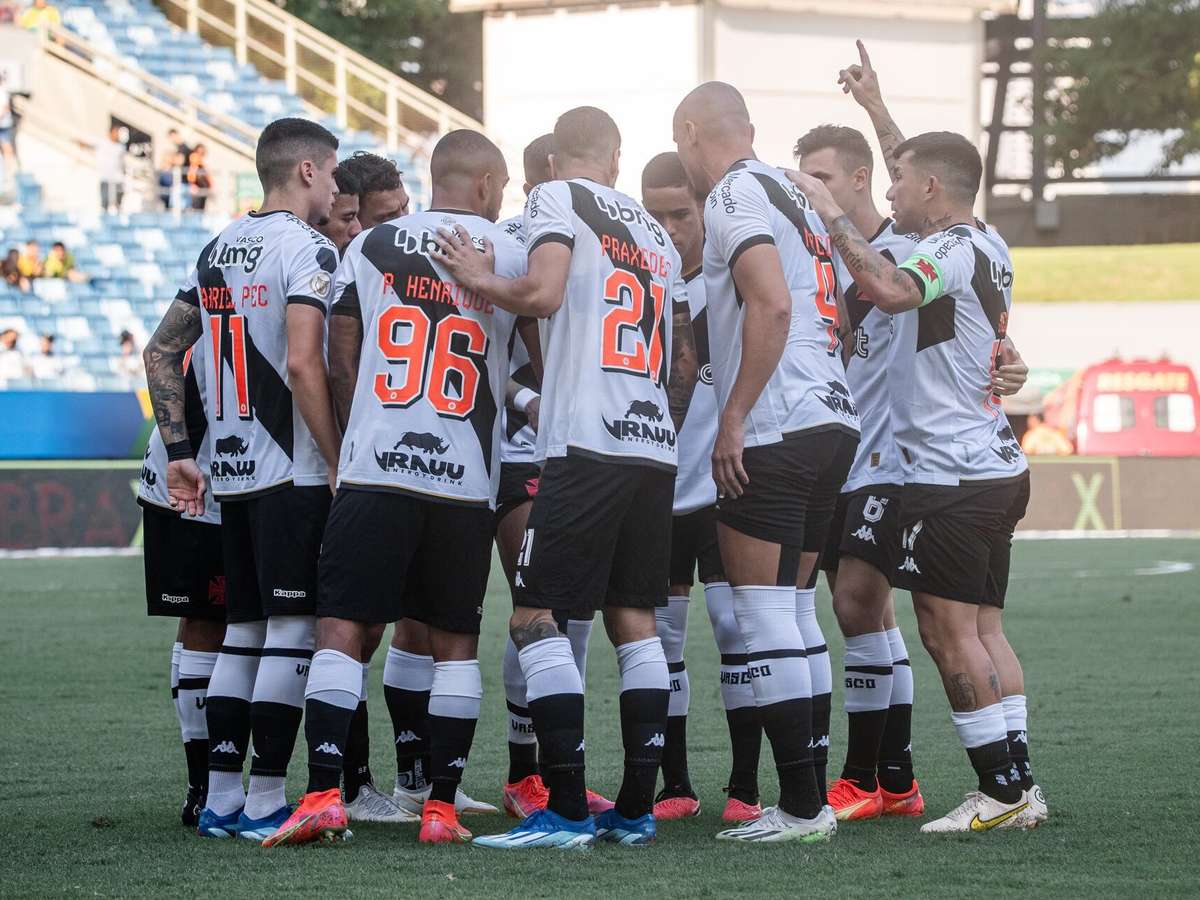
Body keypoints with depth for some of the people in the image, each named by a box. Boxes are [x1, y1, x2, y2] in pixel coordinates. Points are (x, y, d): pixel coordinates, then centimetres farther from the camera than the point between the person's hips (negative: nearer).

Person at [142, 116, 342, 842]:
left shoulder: (218, 250, 14)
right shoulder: (309, 250, -11)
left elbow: (161, 353, 16)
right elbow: (303, 365, -21)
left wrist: (180, 452, 16)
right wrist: (341, 463, -15)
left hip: (232, 474, 8)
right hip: (293, 474, -8)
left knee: (244, 631, 12)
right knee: (293, 631, -4)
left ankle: (222, 799, 13)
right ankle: (266, 802, -5)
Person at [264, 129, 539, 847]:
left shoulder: (371, 246, 6)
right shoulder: (511, 256, 4)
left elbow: (338, 357, 10)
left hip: (374, 469, 0)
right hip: (466, 478, 0)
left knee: (343, 630, 0)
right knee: (456, 642, 8)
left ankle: (324, 794, -11)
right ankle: (443, 807, 6)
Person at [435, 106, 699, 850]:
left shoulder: (556, 198, 2)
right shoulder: (657, 233, 22)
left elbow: (544, 292, -14)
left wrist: (482, 281, 4)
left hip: (586, 445, -7)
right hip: (655, 450, 7)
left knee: (537, 616, -5)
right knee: (633, 618, 12)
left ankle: (567, 810, -12)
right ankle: (637, 808, 9)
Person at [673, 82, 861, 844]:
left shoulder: (735, 195, -8)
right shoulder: (793, 197, 21)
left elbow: (772, 304, -21)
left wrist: (734, 418, -18)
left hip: (774, 435, -9)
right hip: (834, 419, 9)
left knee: (766, 617, -6)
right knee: (796, 613, 14)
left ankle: (800, 808, -8)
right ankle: (813, 796, 14)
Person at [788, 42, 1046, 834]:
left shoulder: (951, 251, -14)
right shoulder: (987, 248, 13)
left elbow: (887, 288, -35)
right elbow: (932, 175, 31)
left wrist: (833, 216, -22)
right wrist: (876, 108, 38)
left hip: (950, 479, -9)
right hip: (1000, 470, 9)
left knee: (951, 635, -6)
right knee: (984, 631, 10)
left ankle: (1001, 790, -6)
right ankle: (1020, 787, 10)